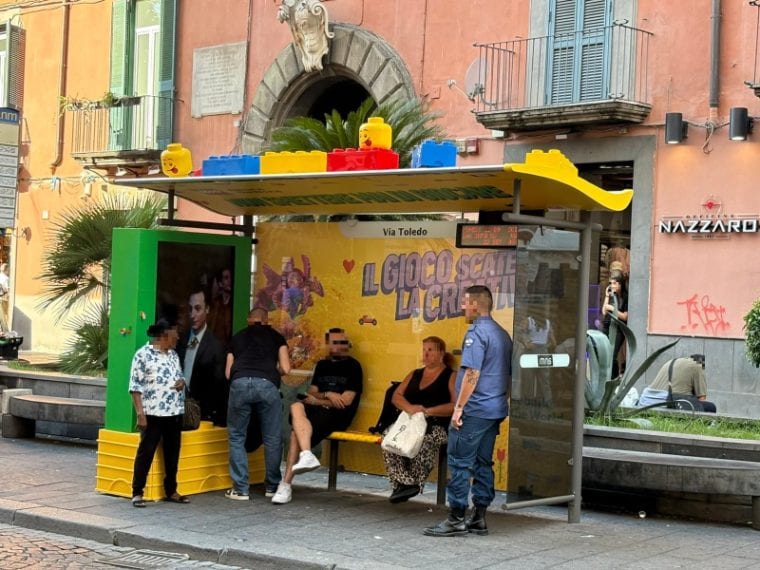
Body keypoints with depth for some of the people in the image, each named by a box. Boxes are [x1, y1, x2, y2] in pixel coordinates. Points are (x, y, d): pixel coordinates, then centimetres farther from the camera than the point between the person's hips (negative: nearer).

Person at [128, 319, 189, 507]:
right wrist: (140, 413, -16)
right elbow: (135, 387, -10)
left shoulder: (173, 354, 14)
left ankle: (171, 491, 22)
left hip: (174, 413, 7)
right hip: (153, 414, -7)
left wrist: (182, 381, 0)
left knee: (172, 453, 11)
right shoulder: (143, 354, -7)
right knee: (146, 452, -3)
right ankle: (137, 492, 5)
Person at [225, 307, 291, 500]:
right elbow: (285, 369, 14)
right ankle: (272, 486, 20)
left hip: (239, 383, 1)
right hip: (267, 384, -1)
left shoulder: (237, 337, 27)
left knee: (236, 437, 12)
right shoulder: (276, 336, 24)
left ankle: (240, 489, 10)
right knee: (272, 438, 11)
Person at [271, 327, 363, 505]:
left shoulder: (353, 366, 2)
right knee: (296, 407, -31)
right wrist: (327, 395, -6)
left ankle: (286, 485, -30)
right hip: (316, 410, 5)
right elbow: (311, 393, 15)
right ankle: (307, 456, -45)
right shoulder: (322, 365, 21)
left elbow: (346, 400, -7)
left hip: (337, 415, -5)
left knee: (296, 432, -29)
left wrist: (317, 400, -1)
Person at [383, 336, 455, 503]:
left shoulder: (451, 376, 8)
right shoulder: (414, 375, 25)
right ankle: (403, 483, -29)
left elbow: (456, 405, -5)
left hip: (437, 425, -5)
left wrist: (428, 411, -16)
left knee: (424, 440, -39)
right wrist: (409, 408, -10)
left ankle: (415, 483, -28)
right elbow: (396, 396, 14)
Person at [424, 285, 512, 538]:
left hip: (474, 410, -9)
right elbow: (508, 374, 20)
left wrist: (459, 407, -18)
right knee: (483, 463, 11)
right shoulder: (503, 334, 15)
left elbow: (472, 373, -20)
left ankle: (456, 519, -5)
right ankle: (479, 517, 14)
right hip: (495, 410, 9)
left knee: (460, 463, -5)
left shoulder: (476, 332, -13)